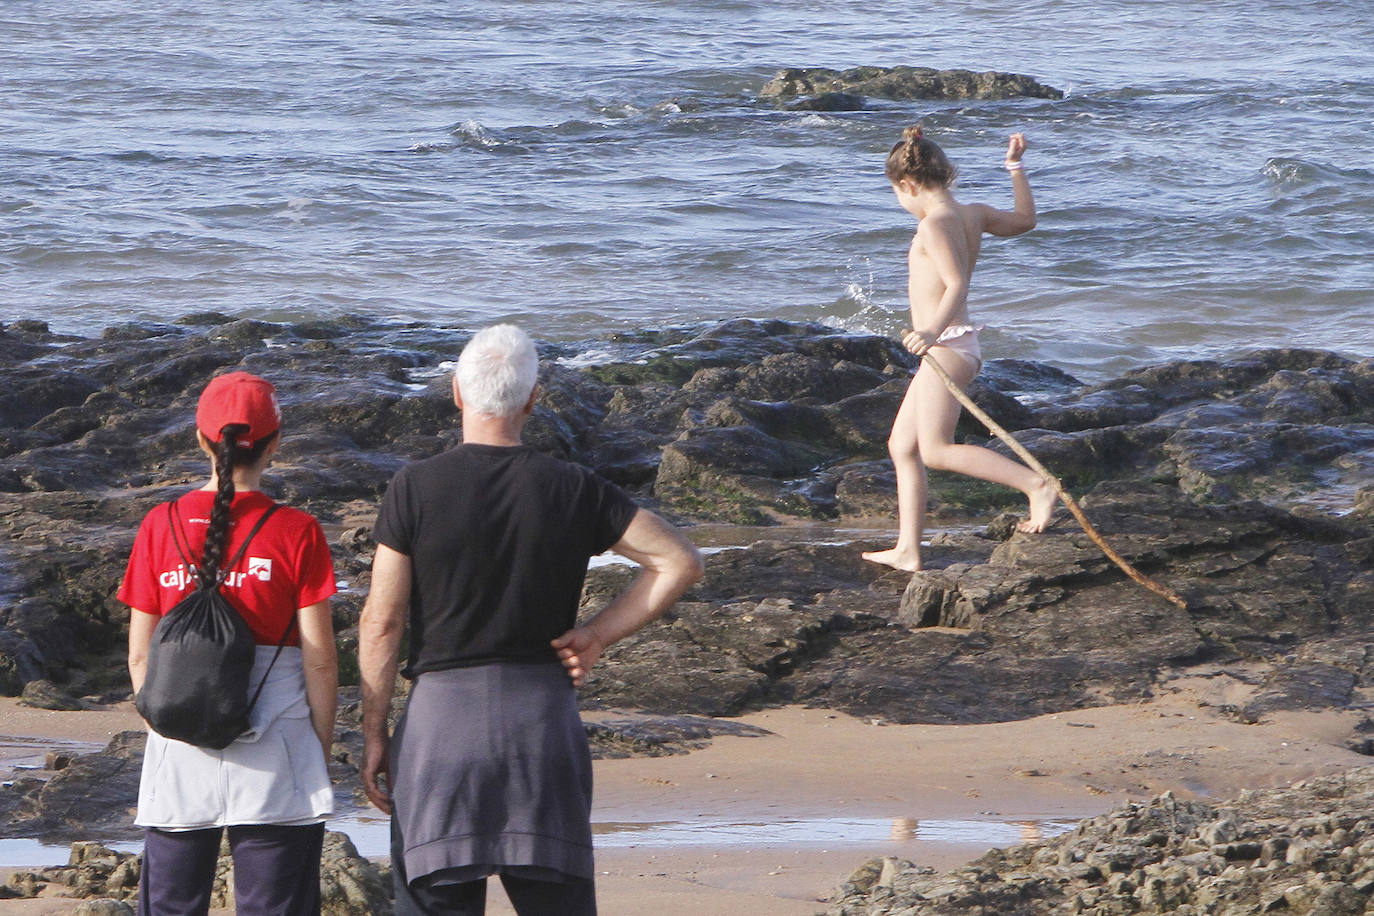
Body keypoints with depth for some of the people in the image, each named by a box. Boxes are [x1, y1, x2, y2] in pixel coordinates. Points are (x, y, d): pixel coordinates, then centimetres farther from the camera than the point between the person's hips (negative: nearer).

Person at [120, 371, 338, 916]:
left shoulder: (161, 526, 1)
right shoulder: (296, 533, -6)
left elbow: (139, 655, 5)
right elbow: (319, 659, -5)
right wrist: (322, 748, 5)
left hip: (179, 751, 3)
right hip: (272, 753, -2)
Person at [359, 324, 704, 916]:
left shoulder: (416, 488, -4)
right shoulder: (572, 490, 2)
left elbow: (381, 622, -4)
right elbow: (680, 562, 2)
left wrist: (373, 733, 3)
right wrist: (597, 635, 2)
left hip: (442, 711, -2)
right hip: (545, 711, 2)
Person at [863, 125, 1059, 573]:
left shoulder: (935, 224, -16)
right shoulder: (974, 215, 9)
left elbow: (956, 285, -27)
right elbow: (1024, 219, 26)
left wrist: (933, 331, -39)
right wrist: (1016, 168, 31)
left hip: (947, 346, -10)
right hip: (949, 348, 10)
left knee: (936, 450, -14)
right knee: (902, 445, 12)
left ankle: (1037, 485, -17)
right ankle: (908, 549, 12)